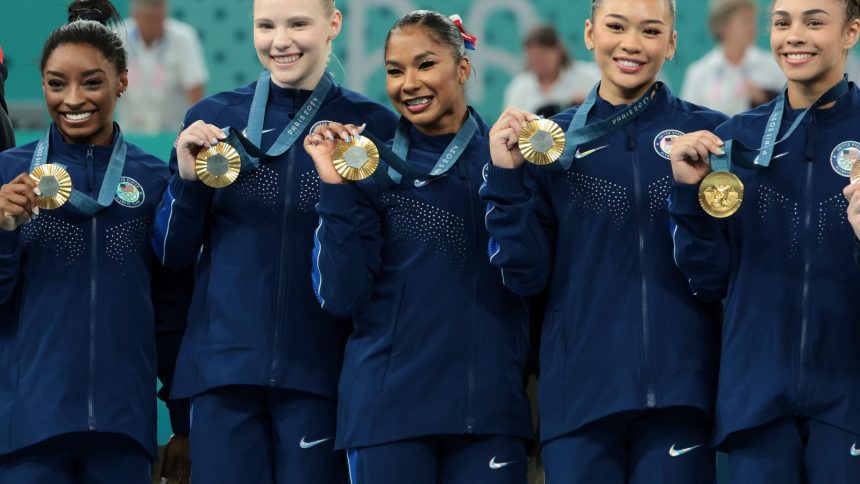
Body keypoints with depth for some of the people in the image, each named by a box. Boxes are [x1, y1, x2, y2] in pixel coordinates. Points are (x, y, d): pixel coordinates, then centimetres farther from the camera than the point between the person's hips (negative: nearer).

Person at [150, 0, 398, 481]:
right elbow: (173, 253, 10)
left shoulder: (371, 125, 1)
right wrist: (187, 180, -7)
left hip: (321, 370, -1)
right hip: (223, 366, 1)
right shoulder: (213, 117, 7)